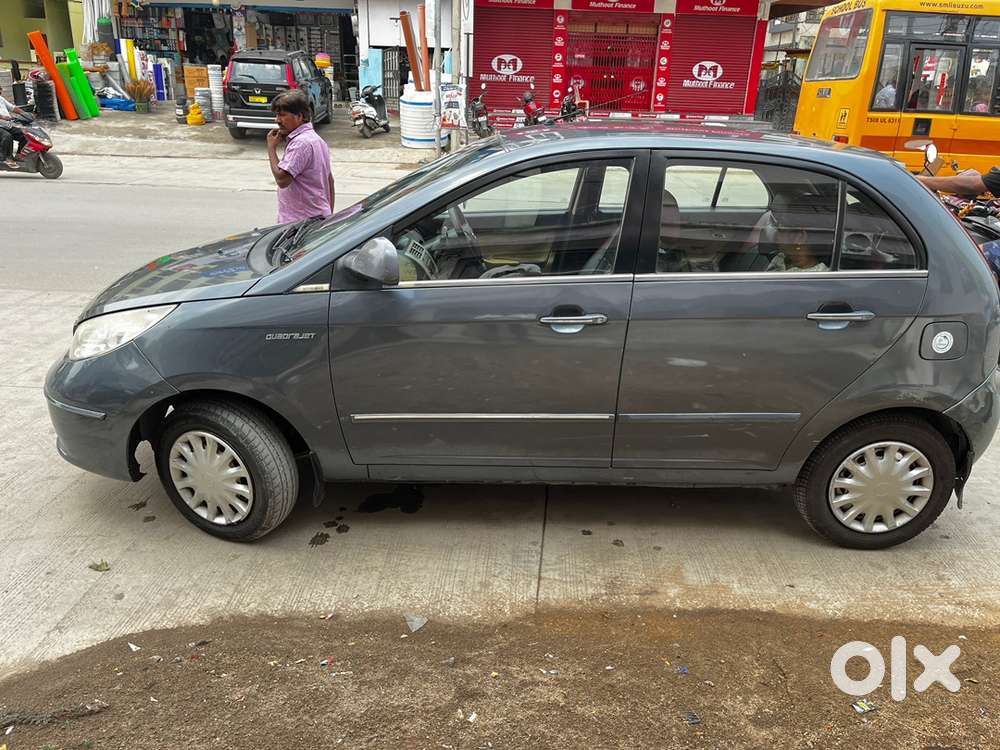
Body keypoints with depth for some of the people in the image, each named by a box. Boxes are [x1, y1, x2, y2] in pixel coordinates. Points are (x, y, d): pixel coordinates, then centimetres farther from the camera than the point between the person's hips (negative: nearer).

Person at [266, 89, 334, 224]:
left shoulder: (301, 142, -17)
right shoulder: (316, 138, 16)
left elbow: (282, 179, -22)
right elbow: (330, 180, 19)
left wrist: (271, 148, -10)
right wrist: (329, 215, 23)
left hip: (304, 221, -10)